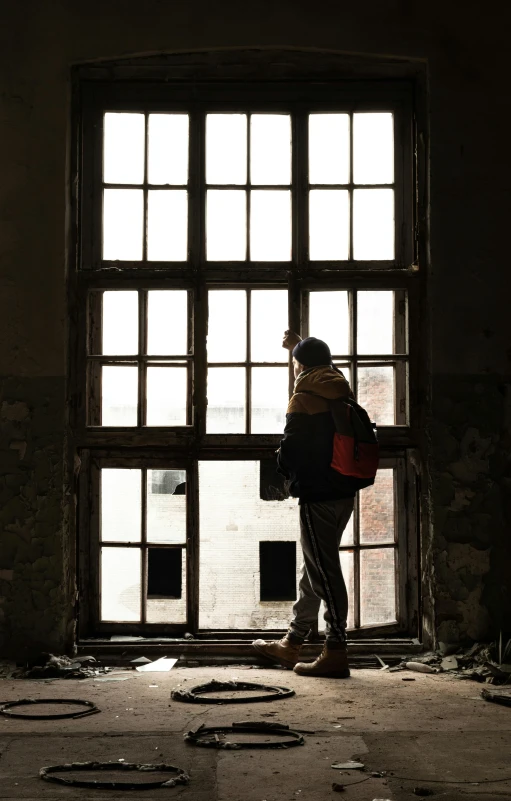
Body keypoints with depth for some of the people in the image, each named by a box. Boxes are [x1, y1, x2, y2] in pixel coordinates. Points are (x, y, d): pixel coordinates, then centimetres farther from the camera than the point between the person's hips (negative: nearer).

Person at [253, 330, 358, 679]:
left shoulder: (303, 399, -13)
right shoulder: (341, 391, 10)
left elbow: (290, 450, -16)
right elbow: (323, 366, 34)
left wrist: (286, 468, 6)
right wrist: (300, 345, 47)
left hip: (317, 495, -8)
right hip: (344, 491, 9)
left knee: (324, 572, -5)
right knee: (316, 569, 14)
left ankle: (336, 653, -4)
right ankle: (292, 644, 24)